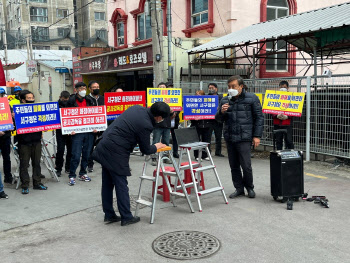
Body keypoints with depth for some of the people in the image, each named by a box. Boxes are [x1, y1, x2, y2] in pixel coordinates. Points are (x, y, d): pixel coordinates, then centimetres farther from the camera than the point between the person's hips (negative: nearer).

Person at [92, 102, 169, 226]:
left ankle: (109, 215, 27)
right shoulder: (146, 126, -19)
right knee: (121, 185, 3)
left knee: (107, 184, 15)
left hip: (104, 147, 9)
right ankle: (126, 217, 15)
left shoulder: (137, 108, 4)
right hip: (116, 154, -9)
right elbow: (146, 150, -5)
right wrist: (156, 146, 14)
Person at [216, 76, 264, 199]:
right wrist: (222, 112, -10)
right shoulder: (225, 100, 11)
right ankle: (239, 188, 24)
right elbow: (218, 118, 14)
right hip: (229, 137, 5)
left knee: (246, 165, -5)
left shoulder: (252, 98, -1)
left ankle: (249, 187, 18)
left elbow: (259, 118, 0)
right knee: (234, 165, 10)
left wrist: (257, 136, -6)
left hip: (244, 138, -4)